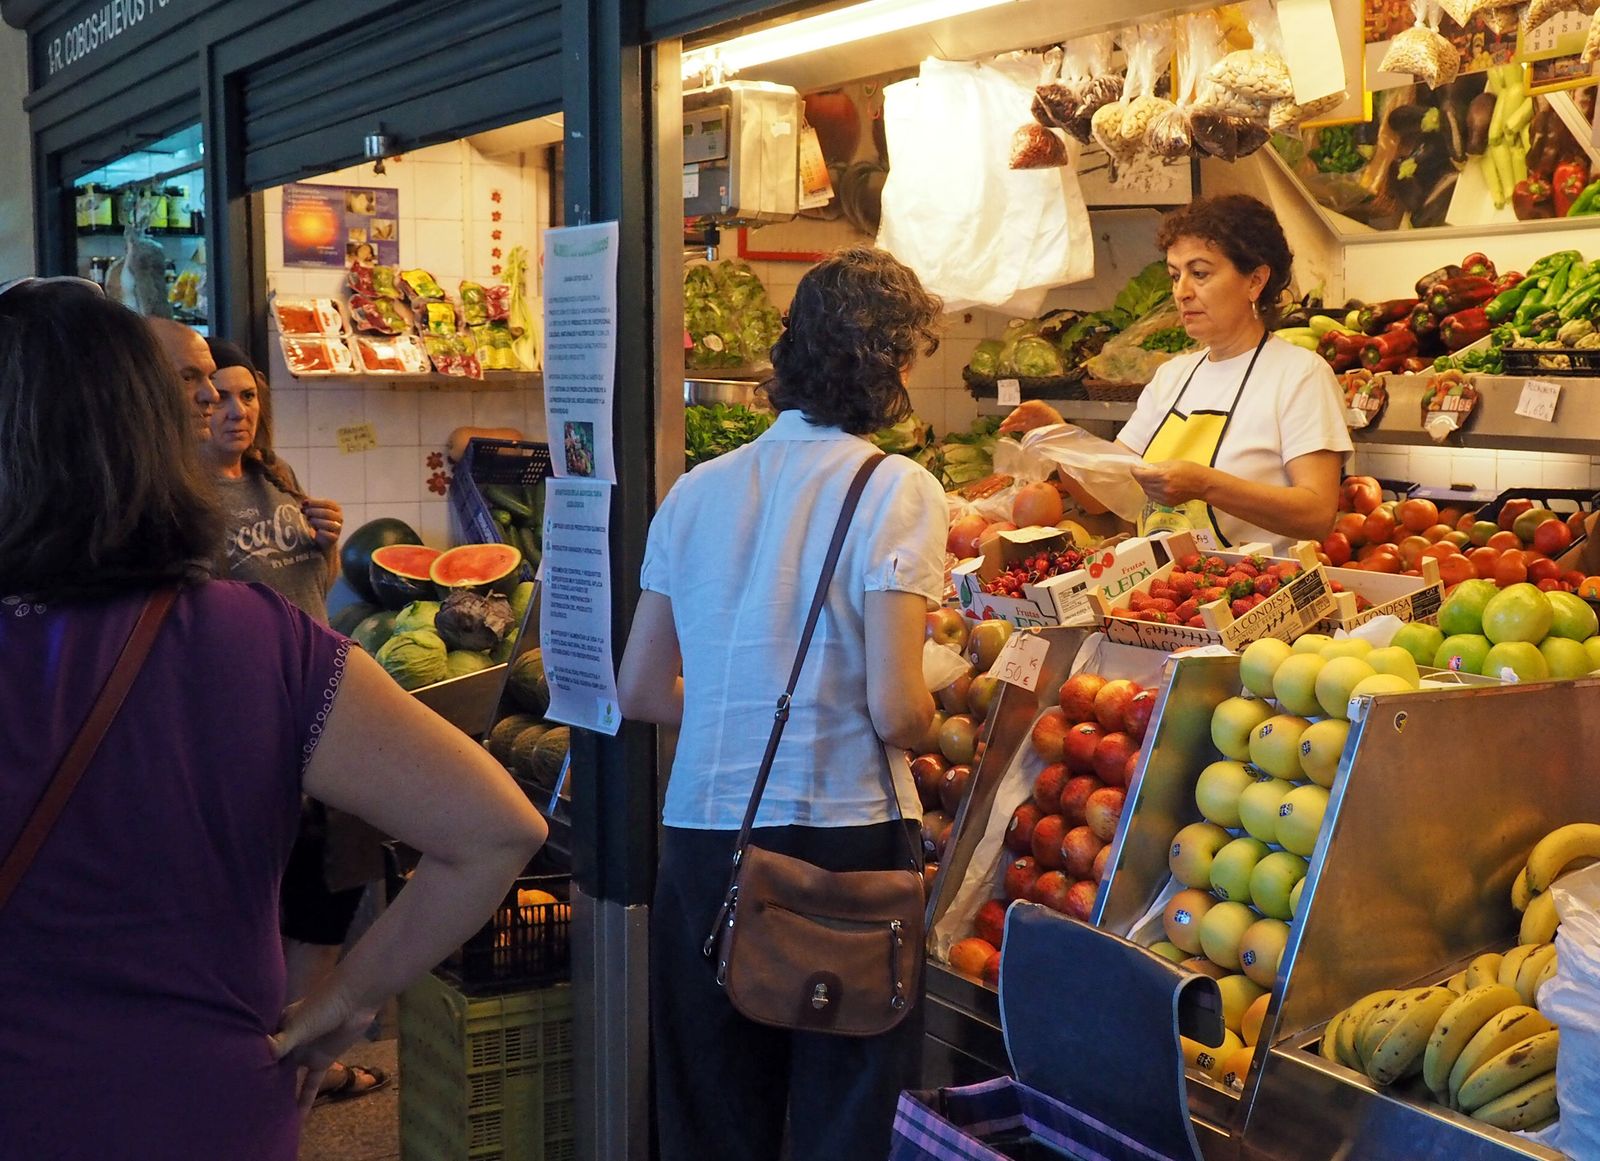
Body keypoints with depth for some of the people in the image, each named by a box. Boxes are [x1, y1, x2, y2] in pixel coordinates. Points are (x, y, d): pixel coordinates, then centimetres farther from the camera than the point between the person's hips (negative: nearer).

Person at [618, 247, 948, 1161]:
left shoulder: (697, 492, 6)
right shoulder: (897, 492, -9)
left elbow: (641, 691, 9)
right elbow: (897, 712, -16)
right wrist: (926, 717, 5)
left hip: (702, 837, 5)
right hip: (845, 838, -4)